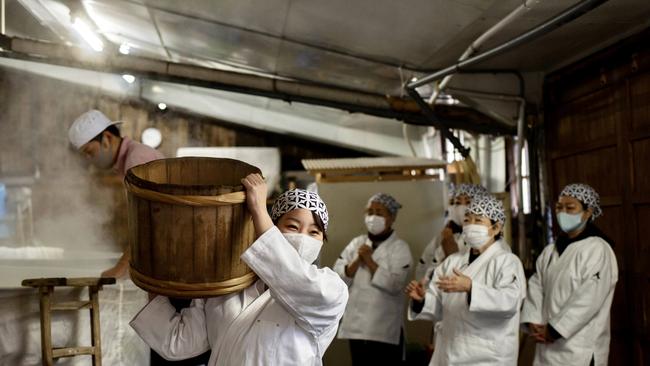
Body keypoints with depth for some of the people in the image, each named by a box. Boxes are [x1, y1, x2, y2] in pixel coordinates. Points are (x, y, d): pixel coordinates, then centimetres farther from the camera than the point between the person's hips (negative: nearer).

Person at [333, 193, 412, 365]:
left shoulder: (400, 247, -5)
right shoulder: (357, 243, 8)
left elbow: (394, 285, -18)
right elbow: (337, 277, 2)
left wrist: (369, 260, -15)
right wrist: (357, 260, -13)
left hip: (385, 329, -4)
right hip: (356, 325, 4)